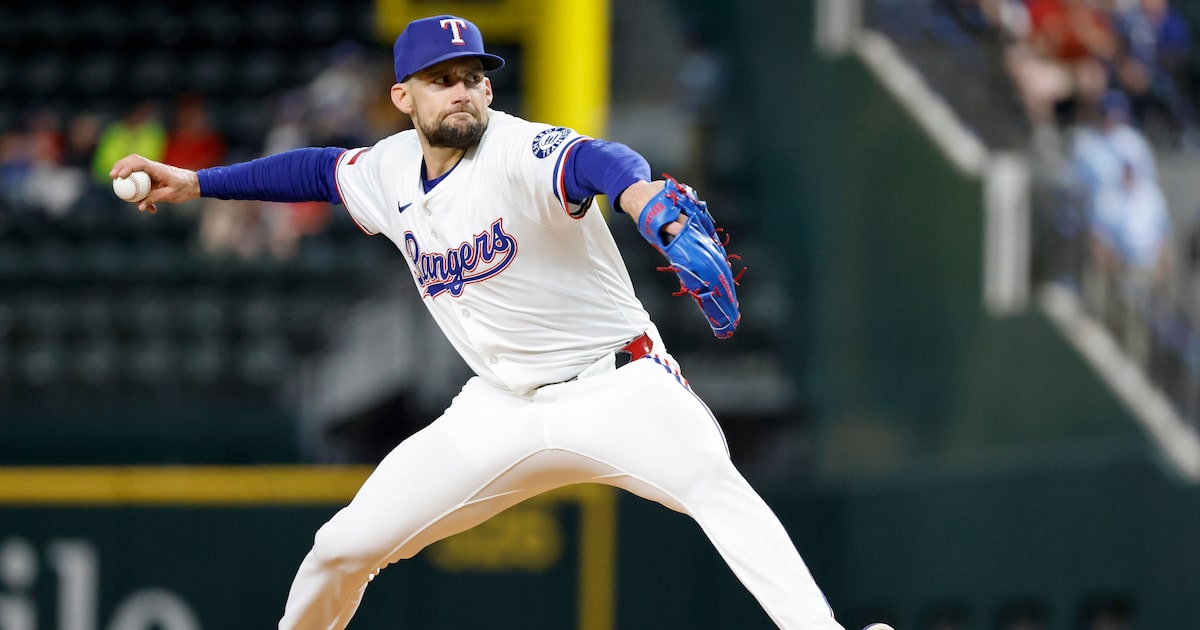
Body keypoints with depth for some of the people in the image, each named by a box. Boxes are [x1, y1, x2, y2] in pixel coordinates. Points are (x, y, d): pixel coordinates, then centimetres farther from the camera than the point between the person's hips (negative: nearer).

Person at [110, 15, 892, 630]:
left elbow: (605, 164, -44)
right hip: (503, 408, 6)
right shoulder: (391, 171, 1)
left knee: (713, 482, -36)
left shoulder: (520, 154, -21)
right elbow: (320, 169, 25)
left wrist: (662, 212, -66)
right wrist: (196, 183, 21)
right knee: (345, 545, 4)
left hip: (618, 386, -6)